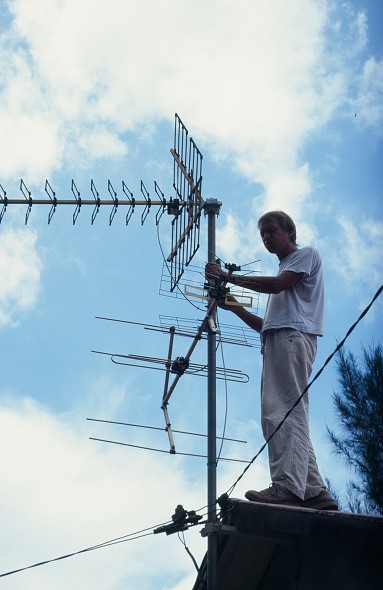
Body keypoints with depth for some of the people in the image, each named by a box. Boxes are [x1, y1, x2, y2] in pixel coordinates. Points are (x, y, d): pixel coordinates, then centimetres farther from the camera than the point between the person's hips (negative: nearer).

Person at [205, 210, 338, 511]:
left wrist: (229, 277, -3)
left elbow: (277, 284, -9)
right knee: (282, 416, 2)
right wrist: (236, 308, 16)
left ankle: (287, 485, -31)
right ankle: (315, 491, -1)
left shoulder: (306, 254, 10)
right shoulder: (285, 269, 35)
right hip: (276, 340, 9)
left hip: (293, 337, -9)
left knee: (286, 412, -21)